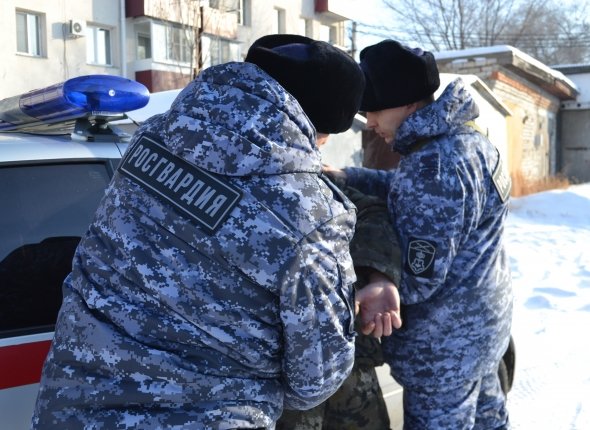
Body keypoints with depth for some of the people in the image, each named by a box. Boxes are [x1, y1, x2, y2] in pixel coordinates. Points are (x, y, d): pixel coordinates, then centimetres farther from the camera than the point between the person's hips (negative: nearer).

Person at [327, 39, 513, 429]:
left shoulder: (434, 167, -29)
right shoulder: (465, 137, 2)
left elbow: (417, 279, -28)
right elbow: (409, 191, 11)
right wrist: (348, 178, -2)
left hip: (444, 341, -10)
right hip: (483, 318, 10)